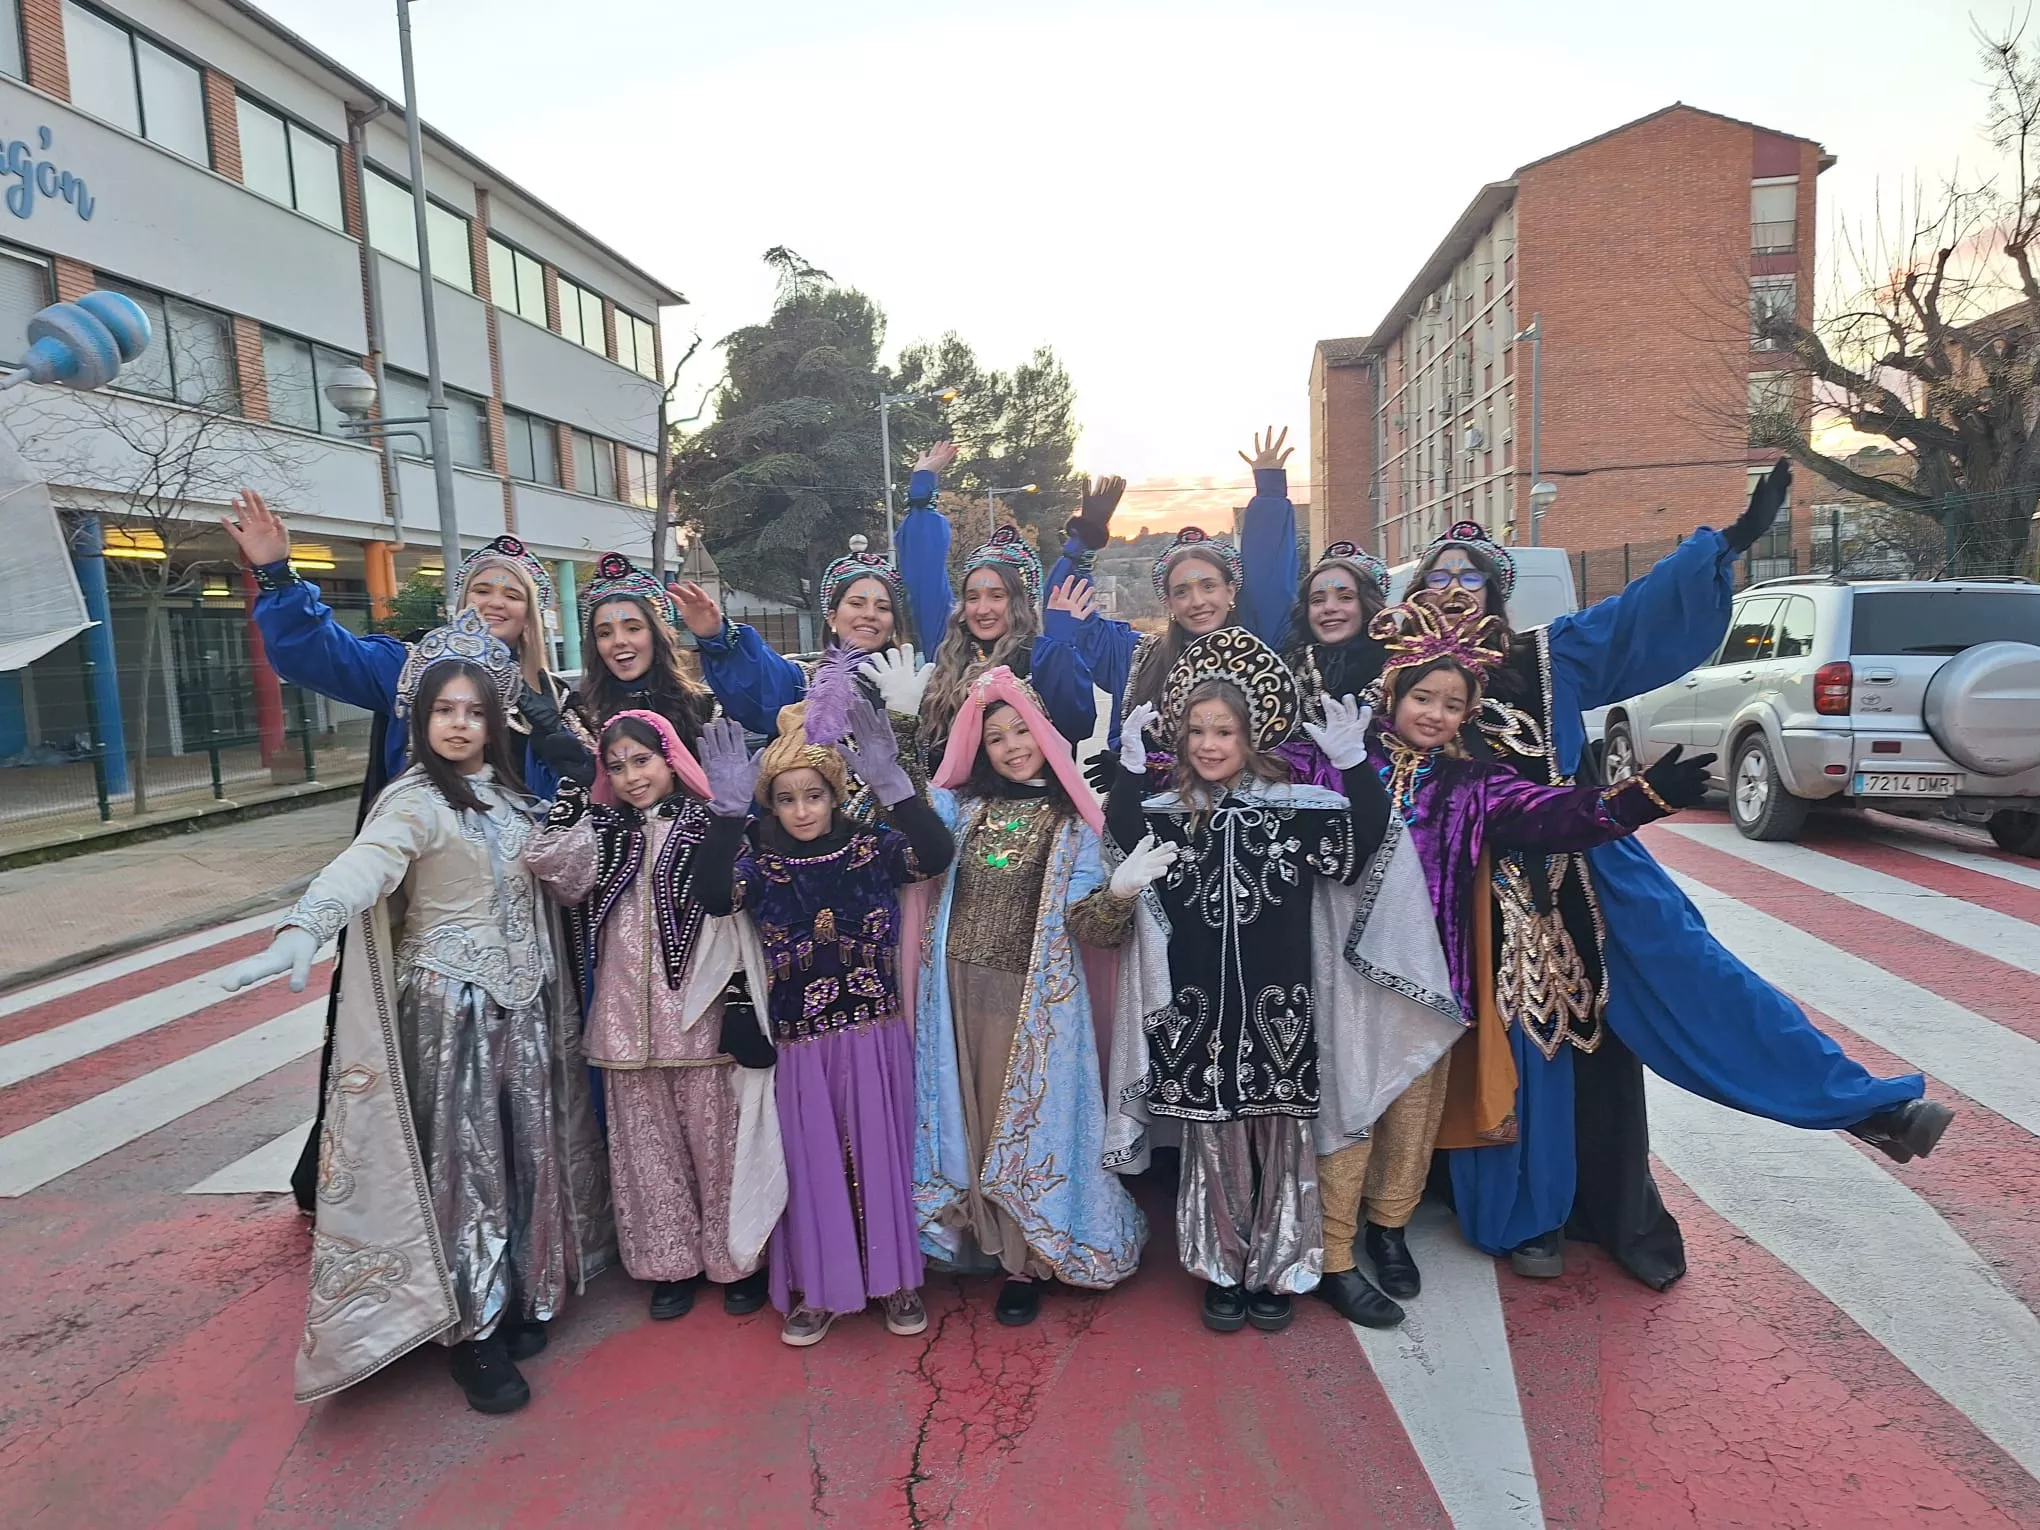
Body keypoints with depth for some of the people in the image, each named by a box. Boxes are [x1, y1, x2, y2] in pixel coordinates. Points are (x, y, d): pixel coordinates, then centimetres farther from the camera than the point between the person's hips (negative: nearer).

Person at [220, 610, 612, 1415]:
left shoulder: (508, 791, 9)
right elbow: (361, 866, -32)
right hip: (452, 1008, -6)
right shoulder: (414, 802, -13)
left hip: (525, 1000, 7)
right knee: (463, 1162, 1)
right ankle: (474, 1334, 15)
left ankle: (522, 1297, 30)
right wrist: (302, 932, -49)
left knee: (527, 1151, 13)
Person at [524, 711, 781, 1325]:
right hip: (628, 1019, 4)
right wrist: (570, 793, -6)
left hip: (699, 1015, -4)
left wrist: (741, 1001, -11)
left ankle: (738, 1259, 22)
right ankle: (672, 1263, 27)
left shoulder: (710, 826, -3)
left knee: (717, 1141, 5)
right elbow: (549, 864, -9)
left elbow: (739, 922, -6)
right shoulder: (603, 832, 11)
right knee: (647, 1147, 12)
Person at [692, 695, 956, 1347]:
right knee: (814, 1161, 10)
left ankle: (896, 1278, 29)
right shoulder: (762, 864, -3)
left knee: (880, 1152, 9)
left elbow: (935, 855, -24)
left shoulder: (872, 846, -6)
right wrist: (728, 810, -32)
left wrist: (888, 779, -34)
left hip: (874, 1032, -1)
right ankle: (818, 1289, 28)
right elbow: (712, 897, -22)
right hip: (800, 1042, 1)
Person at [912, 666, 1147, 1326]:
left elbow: (1089, 926, -7)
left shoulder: (1072, 824, 1)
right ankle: (978, 1234, 31)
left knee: (1023, 1117, 6)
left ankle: (1027, 1262, 23)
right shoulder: (958, 807, 6)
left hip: (1033, 996, -2)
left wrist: (1120, 890, -28)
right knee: (965, 1113, 10)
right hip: (957, 989, 2)